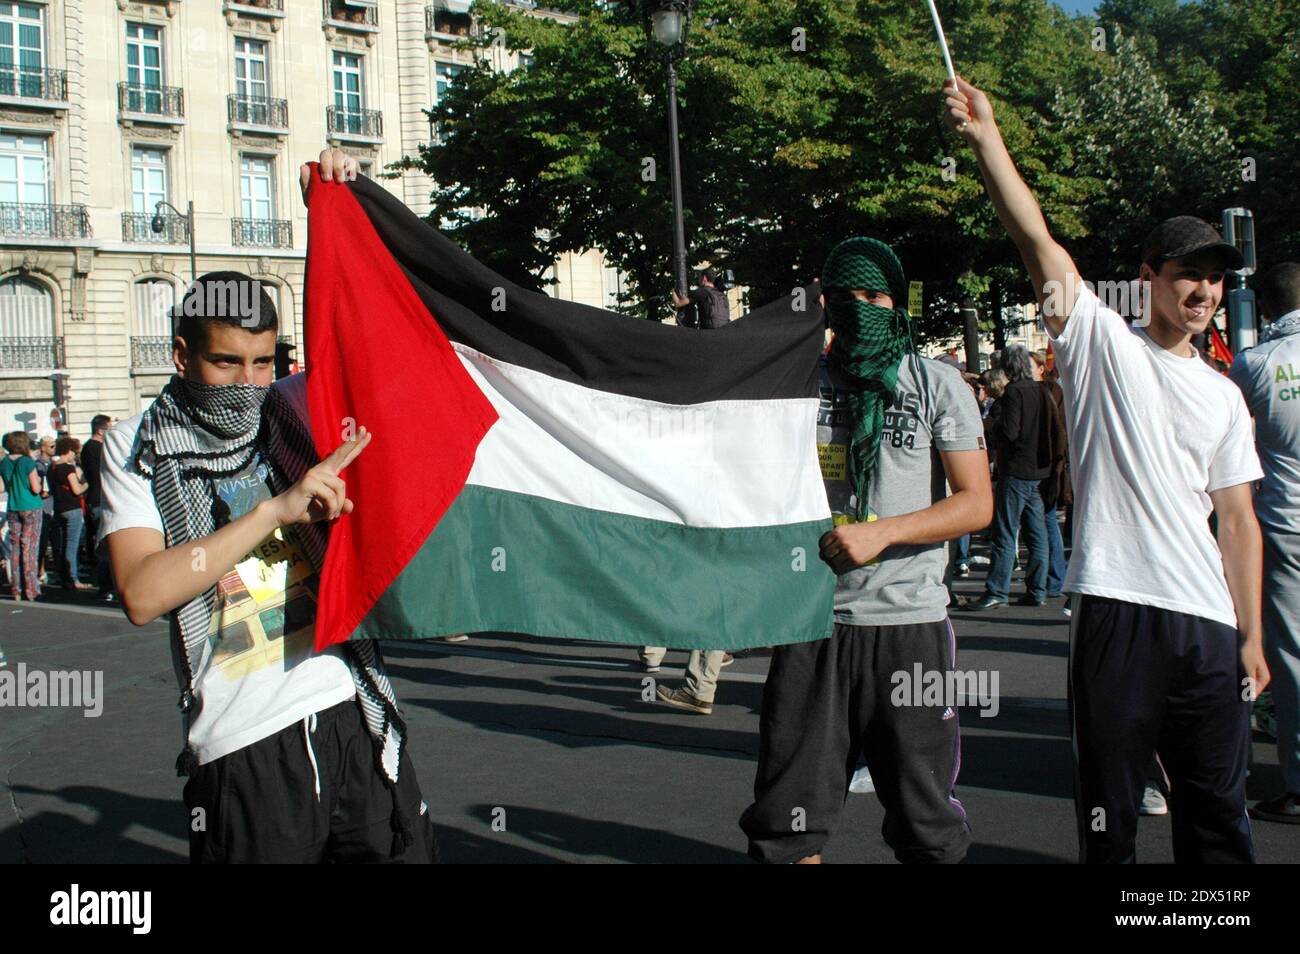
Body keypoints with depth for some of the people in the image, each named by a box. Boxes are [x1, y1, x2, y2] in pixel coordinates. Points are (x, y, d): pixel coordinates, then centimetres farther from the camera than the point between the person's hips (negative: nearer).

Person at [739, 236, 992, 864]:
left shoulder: (936, 383, 4)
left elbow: (977, 504, -1)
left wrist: (882, 532, -15)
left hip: (909, 620, -2)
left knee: (925, 823, 7)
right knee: (787, 820, 4)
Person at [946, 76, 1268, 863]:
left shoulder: (1223, 396, 14)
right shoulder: (1102, 343, 3)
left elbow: (1238, 520, 12)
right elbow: (1038, 241, -9)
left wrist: (1252, 636, 7)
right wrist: (986, 136, -18)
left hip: (1208, 621, 4)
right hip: (1116, 607, -4)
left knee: (1217, 804, 11)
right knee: (1109, 800, 6)